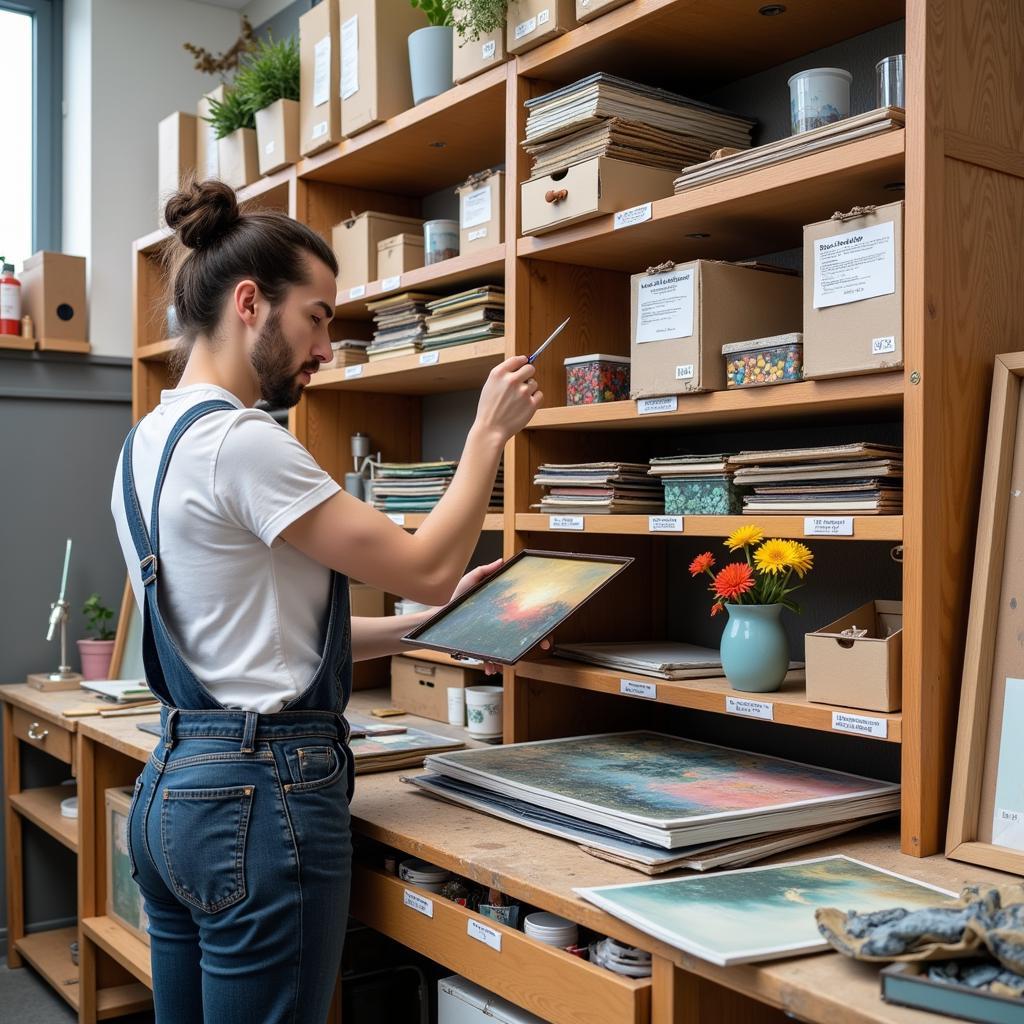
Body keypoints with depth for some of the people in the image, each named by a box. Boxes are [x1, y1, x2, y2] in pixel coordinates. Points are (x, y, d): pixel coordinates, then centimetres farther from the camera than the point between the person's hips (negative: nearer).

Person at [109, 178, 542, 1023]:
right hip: (265, 794, -9)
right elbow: (425, 568, -14)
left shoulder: (149, 441, 10)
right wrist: (490, 430, -4)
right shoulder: (239, 441, -19)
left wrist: (427, 623, 11)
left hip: (173, 786, 9)